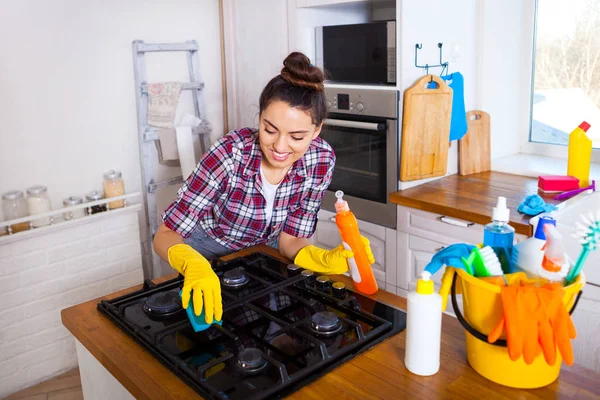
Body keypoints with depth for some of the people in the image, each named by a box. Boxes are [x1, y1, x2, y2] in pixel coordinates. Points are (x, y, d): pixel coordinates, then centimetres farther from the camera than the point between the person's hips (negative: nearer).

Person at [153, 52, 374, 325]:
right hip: (209, 256, -2)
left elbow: (289, 239, -13)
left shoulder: (321, 160, -22)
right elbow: (165, 235, -29)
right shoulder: (229, 154, -32)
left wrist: (328, 259, -33)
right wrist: (193, 266, -50)